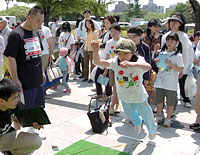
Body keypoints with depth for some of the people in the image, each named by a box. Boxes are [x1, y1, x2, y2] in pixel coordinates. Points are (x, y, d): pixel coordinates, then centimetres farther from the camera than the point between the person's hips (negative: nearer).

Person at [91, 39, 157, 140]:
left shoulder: (139, 61, -27)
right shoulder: (115, 62, -18)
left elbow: (148, 67, -51)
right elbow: (98, 62, -24)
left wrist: (133, 64, -69)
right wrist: (95, 51, -45)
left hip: (139, 96, -3)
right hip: (124, 96, 4)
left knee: (146, 114, 18)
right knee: (130, 114, 29)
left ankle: (152, 130, 53)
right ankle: (137, 123, 68)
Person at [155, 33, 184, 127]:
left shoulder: (178, 55, -7)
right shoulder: (162, 53, 6)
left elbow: (180, 70, -11)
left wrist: (170, 64, -20)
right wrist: (157, 61, -2)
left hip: (171, 84, -4)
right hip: (160, 82, 4)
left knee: (170, 103, 7)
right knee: (159, 101, 13)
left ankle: (168, 119, 23)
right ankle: (158, 118, 29)